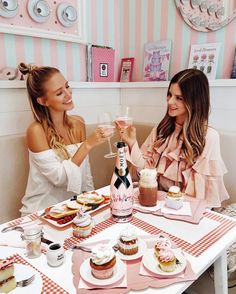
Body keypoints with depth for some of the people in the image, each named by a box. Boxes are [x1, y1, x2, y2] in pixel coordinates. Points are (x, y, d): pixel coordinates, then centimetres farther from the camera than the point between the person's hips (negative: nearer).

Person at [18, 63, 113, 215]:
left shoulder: (78, 123, 0)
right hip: (41, 213, -5)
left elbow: (85, 172, 7)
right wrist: (88, 145, -28)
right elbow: (59, 178, -21)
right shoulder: (36, 130, -16)